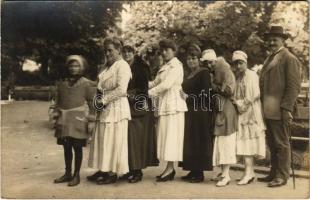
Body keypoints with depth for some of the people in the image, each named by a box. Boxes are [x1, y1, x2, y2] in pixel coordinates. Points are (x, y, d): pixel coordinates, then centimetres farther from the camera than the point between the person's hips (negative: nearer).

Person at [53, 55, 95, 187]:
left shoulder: (86, 83, 1)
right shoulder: (61, 83, 12)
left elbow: (91, 101, -1)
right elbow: (57, 101, 15)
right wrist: (56, 114, 9)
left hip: (78, 119, -4)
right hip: (64, 120, 4)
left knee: (77, 147, 1)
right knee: (66, 147, 11)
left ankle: (76, 175, 12)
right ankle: (68, 173, 24)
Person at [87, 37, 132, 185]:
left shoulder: (122, 65, -9)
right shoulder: (108, 66, 17)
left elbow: (121, 89, -20)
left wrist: (104, 100, -15)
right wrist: (100, 99, 7)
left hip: (116, 107, -8)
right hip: (106, 109, 8)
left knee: (113, 141, -1)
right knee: (104, 141, 11)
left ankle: (112, 174, 9)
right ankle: (105, 170, 20)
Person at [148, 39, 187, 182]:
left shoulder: (176, 65, -6)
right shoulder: (164, 67, 21)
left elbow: (166, 84, -16)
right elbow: (155, 83, 15)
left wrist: (149, 93, -14)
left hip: (173, 104, -8)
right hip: (163, 105, 8)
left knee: (171, 136, -7)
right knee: (166, 137, 7)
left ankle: (170, 168, -3)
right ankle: (170, 168, 12)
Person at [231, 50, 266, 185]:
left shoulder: (251, 75, -5)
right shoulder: (236, 77, 14)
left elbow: (254, 95, -13)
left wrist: (240, 103, -9)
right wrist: (237, 103, -3)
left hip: (250, 112, -6)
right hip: (240, 113, 6)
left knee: (247, 141, -9)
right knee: (244, 143, 5)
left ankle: (248, 172, -7)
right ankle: (250, 172, 10)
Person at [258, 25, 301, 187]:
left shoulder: (289, 59, -6)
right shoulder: (270, 58, 20)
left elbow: (294, 86, -12)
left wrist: (286, 108, -18)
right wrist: (263, 106, 14)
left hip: (279, 110, -8)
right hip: (268, 110, 8)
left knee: (281, 143, 1)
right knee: (272, 144, 15)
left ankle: (282, 176, 10)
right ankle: (274, 173, 25)